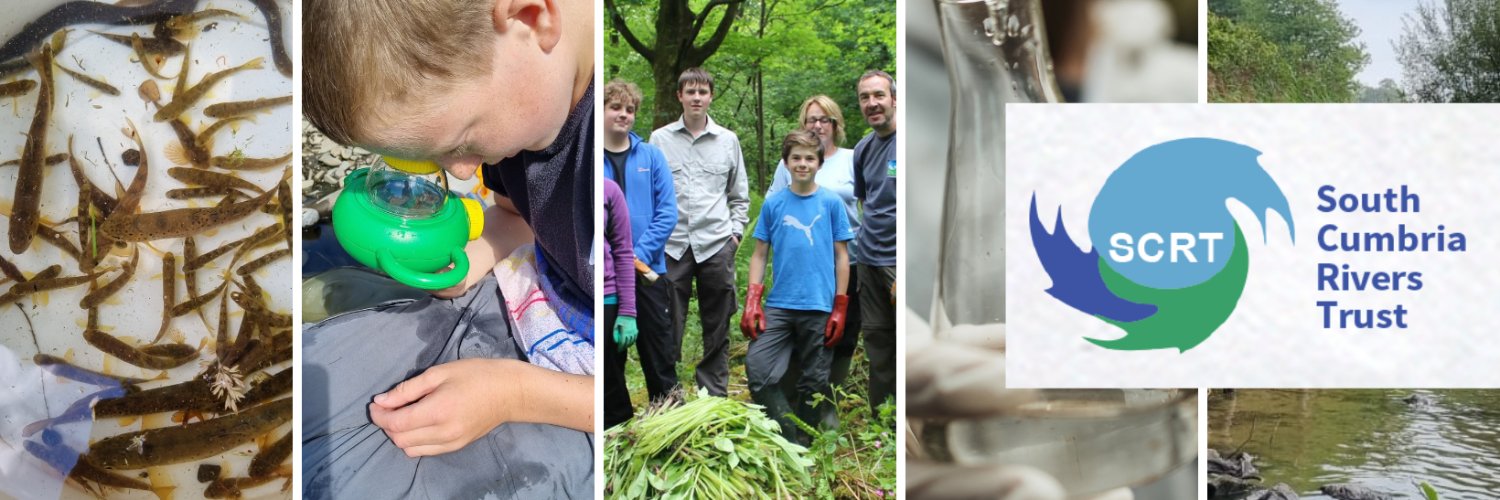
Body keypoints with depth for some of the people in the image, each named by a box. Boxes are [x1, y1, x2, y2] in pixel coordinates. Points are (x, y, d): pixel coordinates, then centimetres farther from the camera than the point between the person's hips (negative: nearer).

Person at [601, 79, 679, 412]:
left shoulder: (652, 157, 4)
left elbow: (667, 213, -2)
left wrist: (640, 253, -13)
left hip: (649, 271, 1)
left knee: (660, 358, 6)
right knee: (608, 359, 9)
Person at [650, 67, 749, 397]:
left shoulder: (728, 140, 9)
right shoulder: (660, 139, 7)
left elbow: (739, 195, 16)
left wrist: (736, 231, 4)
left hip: (716, 245, 1)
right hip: (671, 245, -1)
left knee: (717, 326, 6)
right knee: (668, 325, -1)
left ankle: (715, 393, 15)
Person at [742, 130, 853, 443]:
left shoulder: (831, 203, 3)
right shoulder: (773, 204, 7)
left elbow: (841, 256, 5)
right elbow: (759, 254, 9)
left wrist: (840, 308, -1)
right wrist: (752, 303, -1)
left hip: (819, 307, -1)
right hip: (779, 306, 1)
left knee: (814, 382, 5)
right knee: (757, 368, -13)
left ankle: (804, 446, 21)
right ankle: (787, 437, 0)